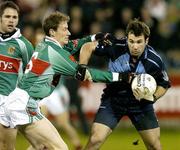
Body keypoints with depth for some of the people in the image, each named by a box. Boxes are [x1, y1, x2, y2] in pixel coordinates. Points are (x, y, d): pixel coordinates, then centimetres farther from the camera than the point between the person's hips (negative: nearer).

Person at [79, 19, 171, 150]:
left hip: (140, 102, 1)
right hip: (113, 99, -1)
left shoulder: (155, 61, -21)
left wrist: (152, 97, -21)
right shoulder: (115, 46, -25)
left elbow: (164, 85, -3)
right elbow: (88, 47, -12)